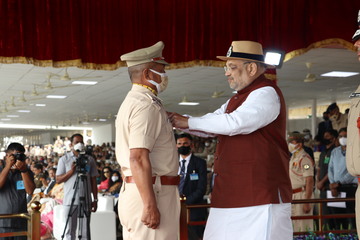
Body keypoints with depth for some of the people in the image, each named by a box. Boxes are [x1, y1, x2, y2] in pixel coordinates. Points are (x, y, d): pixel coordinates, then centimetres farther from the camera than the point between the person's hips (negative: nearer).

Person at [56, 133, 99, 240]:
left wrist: (95, 200, 6)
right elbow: (58, 180, 3)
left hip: (86, 200, 1)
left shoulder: (89, 159, 10)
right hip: (70, 200, -1)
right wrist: (71, 171, -11)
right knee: (70, 231, 3)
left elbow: (93, 181, 10)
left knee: (85, 230, 3)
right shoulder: (64, 159, 6)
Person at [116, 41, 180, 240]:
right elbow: (138, 158, -23)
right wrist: (150, 205, -25)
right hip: (150, 193, -10)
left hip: (131, 191, 10)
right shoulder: (146, 105, -13)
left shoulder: (130, 103, 19)